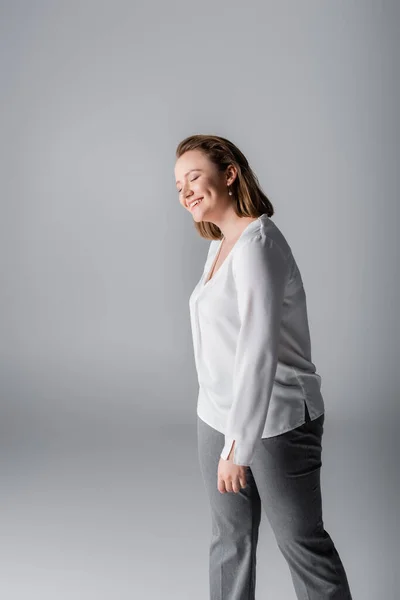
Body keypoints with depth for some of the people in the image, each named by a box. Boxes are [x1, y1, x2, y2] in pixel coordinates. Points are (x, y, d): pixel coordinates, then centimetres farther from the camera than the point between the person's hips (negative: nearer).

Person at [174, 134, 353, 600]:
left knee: (301, 541, 10)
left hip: (275, 420, -8)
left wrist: (238, 444, -27)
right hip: (218, 416, 8)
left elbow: (259, 349, -27)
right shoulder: (220, 244, 9)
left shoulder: (257, 242, -19)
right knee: (229, 539, 18)